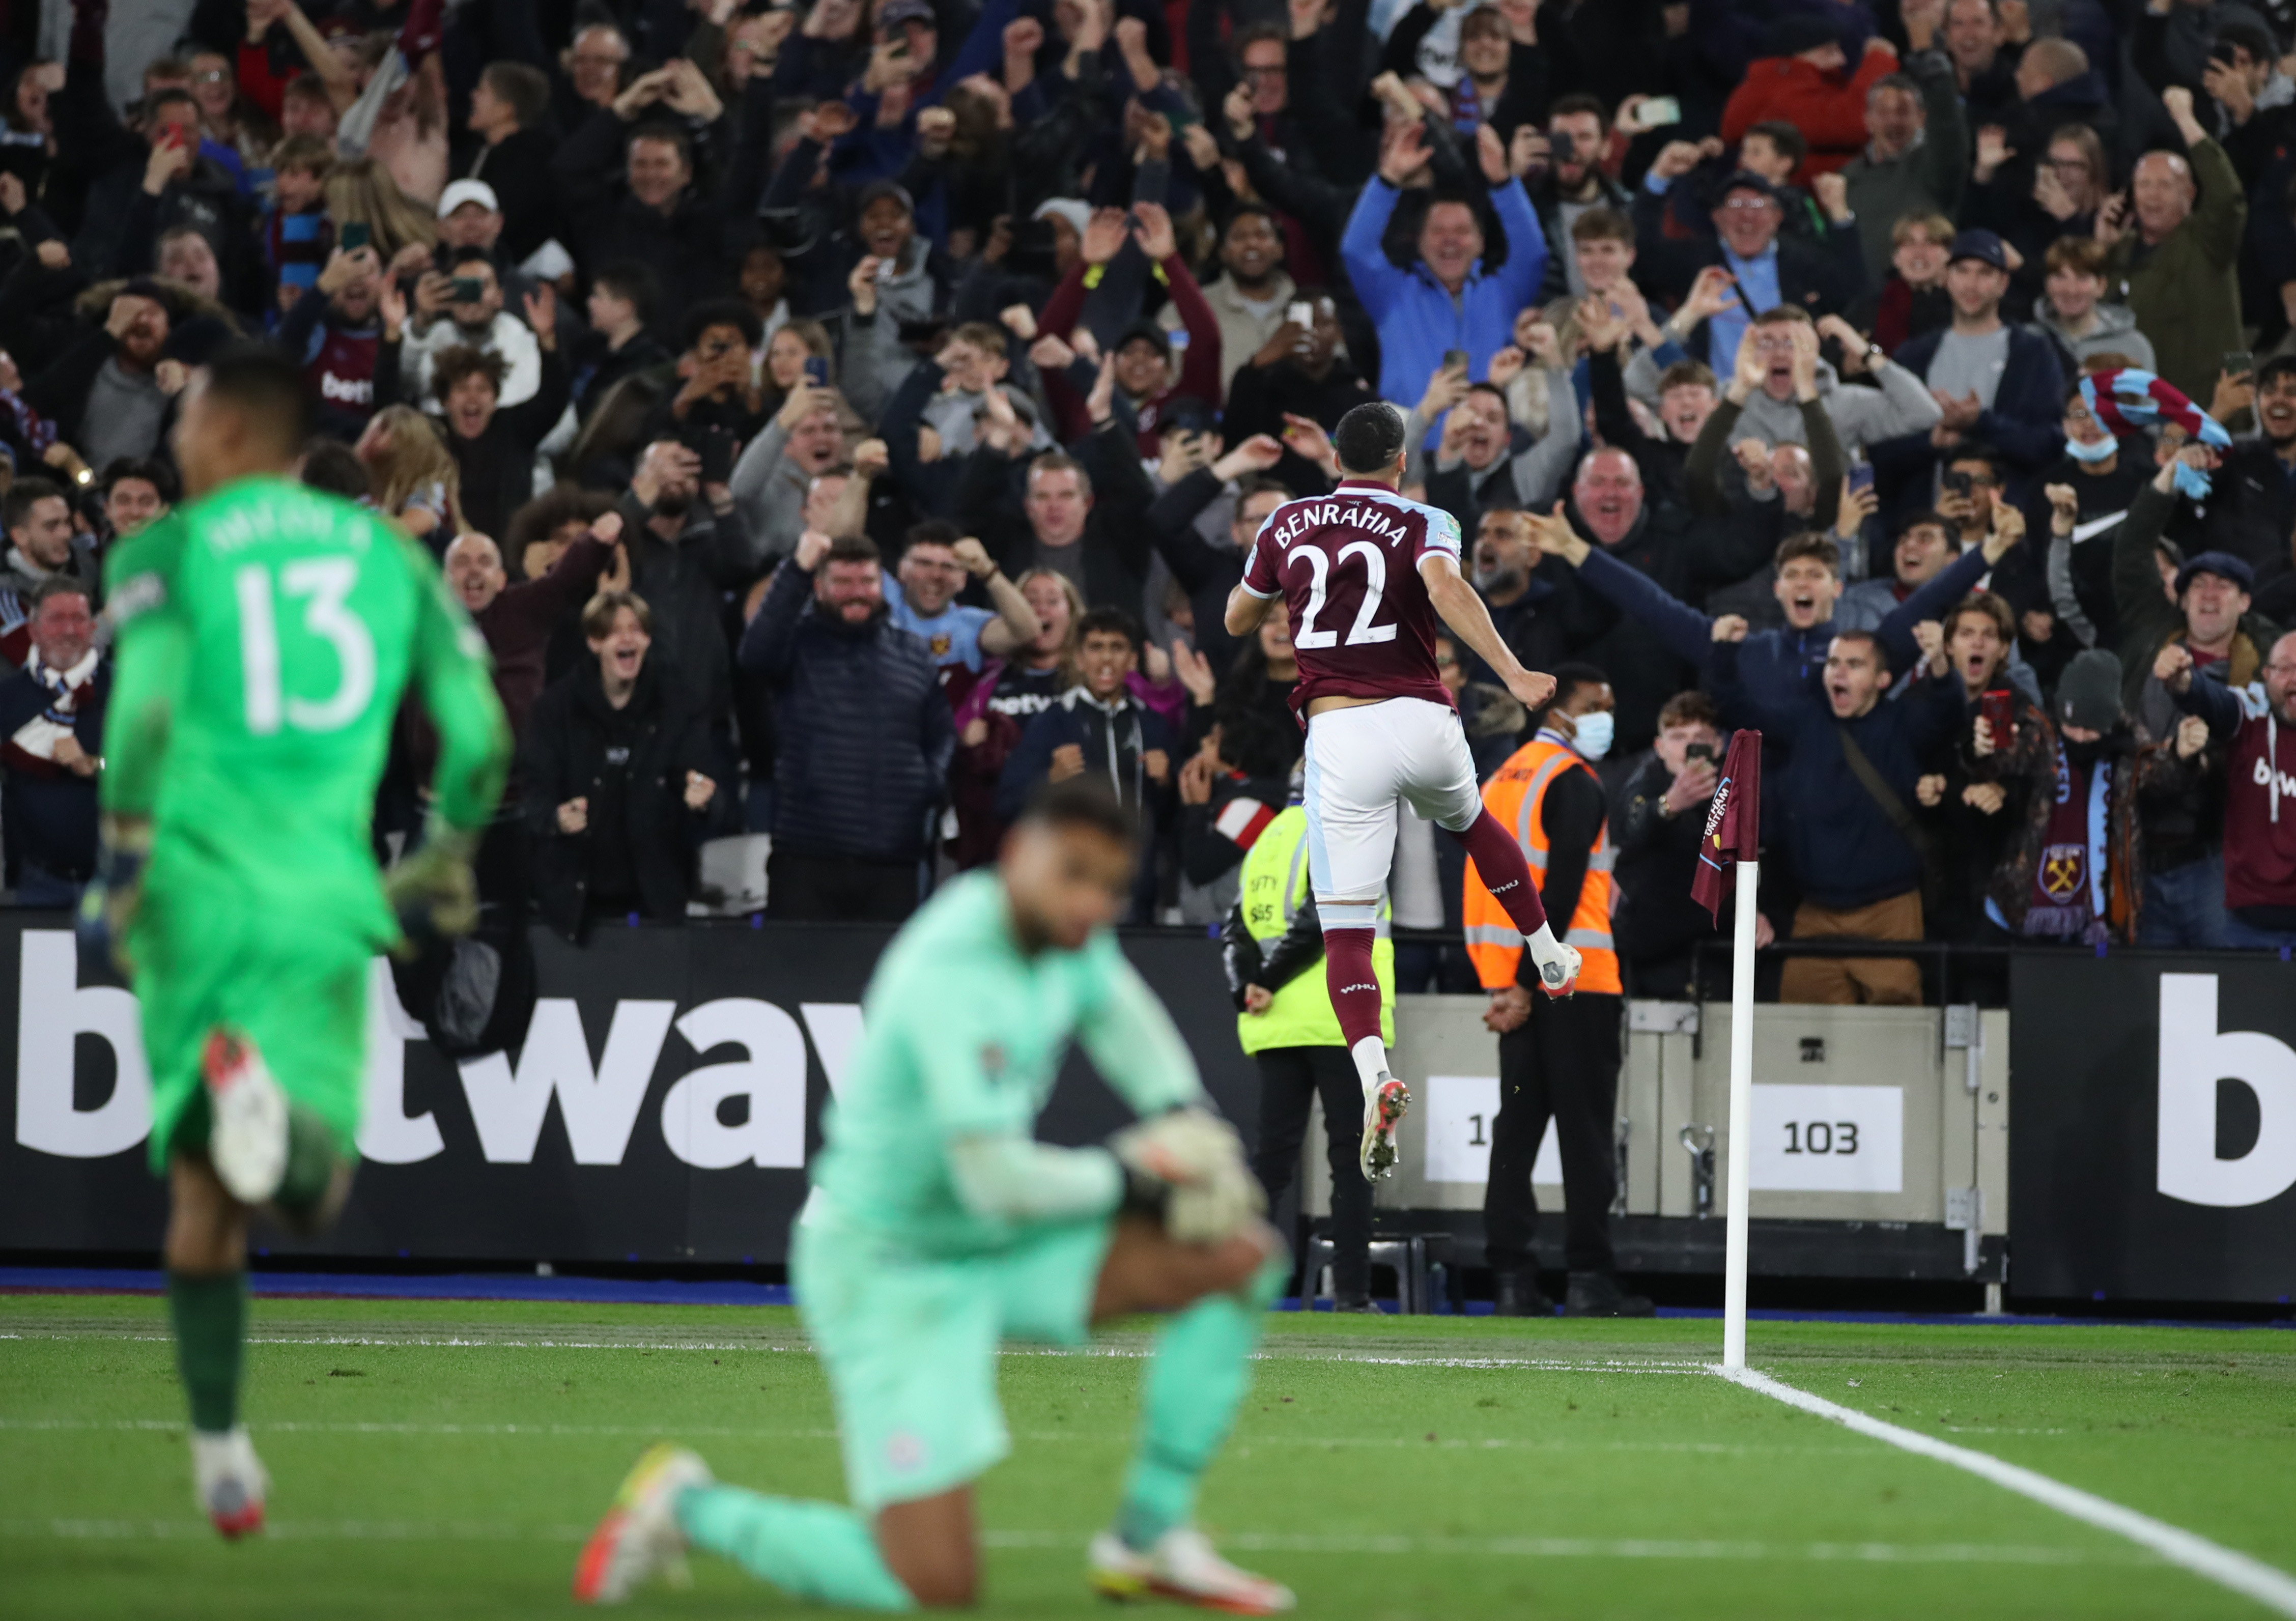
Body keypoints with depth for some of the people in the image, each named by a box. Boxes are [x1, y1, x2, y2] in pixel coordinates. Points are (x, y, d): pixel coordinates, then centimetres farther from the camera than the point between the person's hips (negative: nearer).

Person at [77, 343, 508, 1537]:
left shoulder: (165, 553, 1)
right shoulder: (388, 556, 12)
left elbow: (146, 713, -14)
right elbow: (478, 737, 8)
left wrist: (116, 878, -10)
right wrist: (443, 868, 22)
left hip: (197, 888, -1)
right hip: (328, 902, 1)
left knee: (203, 1189, 12)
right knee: (312, 1191, 1)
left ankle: (220, 1454, 11)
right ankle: (269, 1108, -35)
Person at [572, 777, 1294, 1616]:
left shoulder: (1059, 926, -1)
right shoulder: (953, 974, -29)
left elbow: (1117, 1007, 24)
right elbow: (998, 1182, -33)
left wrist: (1188, 1119, 6)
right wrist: (1124, 1178, -15)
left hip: (999, 1249, 9)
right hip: (890, 1268, -9)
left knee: (1239, 1253, -1)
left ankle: (1150, 1537, 8)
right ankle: (691, 1507, 7)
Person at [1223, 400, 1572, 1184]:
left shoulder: (1287, 524, 10)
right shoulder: (1423, 523, 2)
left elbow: (1237, 620, 23)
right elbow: (1445, 588, -20)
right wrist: (1512, 674, -26)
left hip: (1337, 736, -1)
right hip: (1423, 722, 1)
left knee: (1346, 928, -4)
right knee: (1471, 822, 36)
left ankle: (1373, 1072, -28)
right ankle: (1551, 959, 48)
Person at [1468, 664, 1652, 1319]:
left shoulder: (1506, 777, 17)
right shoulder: (1574, 783, -9)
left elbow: (1493, 884, 15)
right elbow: (1560, 891, -17)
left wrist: (1508, 985, 10)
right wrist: (1528, 986, -16)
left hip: (1515, 983, 8)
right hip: (1575, 983, -8)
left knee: (1519, 1125, 6)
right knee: (1586, 1130, -4)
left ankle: (1513, 1279, 3)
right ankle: (1589, 1278, -6)